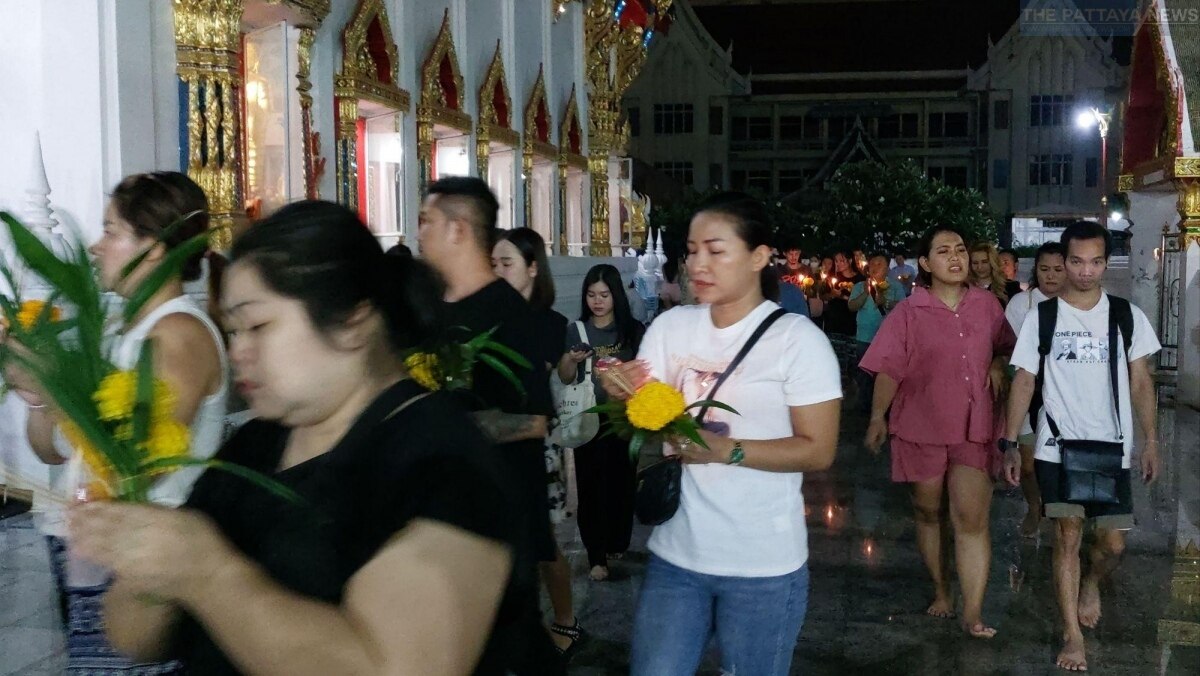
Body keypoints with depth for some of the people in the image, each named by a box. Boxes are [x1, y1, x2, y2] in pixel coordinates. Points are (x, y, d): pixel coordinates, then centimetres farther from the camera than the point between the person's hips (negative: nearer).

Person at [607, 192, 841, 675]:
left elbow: (818, 451, -11)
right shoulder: (669, 327, 3)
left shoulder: (797, 338, -10)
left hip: (763, 566, -3)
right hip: (675, 554, 4)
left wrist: (726, 450, -23)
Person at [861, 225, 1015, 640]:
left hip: (973, 427, 1)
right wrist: (878, 417, -14)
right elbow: (888, 369, -7)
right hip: (921, 427, -1)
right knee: (928, 513, 13)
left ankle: (973, 614, -7)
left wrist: (997, 366, -1)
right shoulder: (908, 314, -5)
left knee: (972, 519, -8)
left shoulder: (987, 305, 3)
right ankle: (940, 591, 31)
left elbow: (1005, 345, 19)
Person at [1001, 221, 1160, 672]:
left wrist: (1150, 439, 1)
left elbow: (1140, 382, 7)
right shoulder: (1041, 318, -2)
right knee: (1067, 536, -1)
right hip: (1057, 448, -1)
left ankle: (1091, 584, 40)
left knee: (1113, 543, 5)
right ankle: (1072, 634, 10)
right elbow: (1024, 381, 0)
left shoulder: (1128, 316, 2)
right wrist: (1010, 444, -5)